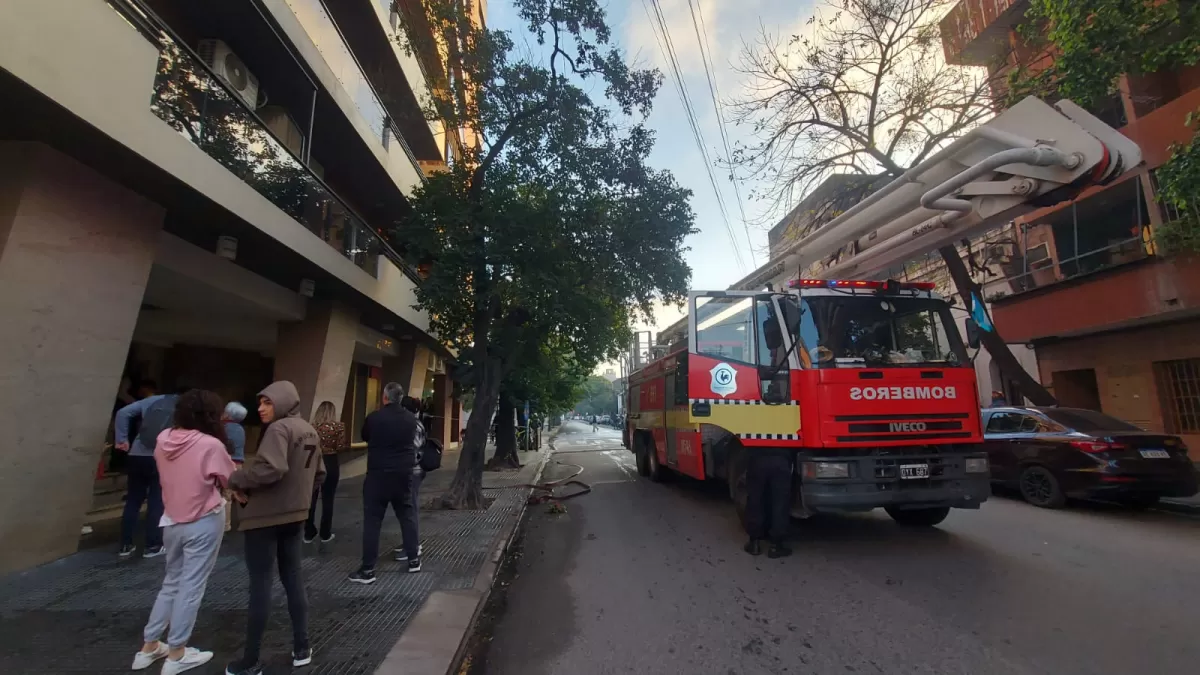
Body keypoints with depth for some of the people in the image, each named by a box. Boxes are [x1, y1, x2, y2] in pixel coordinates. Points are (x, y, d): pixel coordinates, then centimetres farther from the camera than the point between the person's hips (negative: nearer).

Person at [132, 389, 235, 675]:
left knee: (171, 583, 23)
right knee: (191, 587, 7)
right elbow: (231, 481, -8)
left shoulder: (163, 439, -3)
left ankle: (149, 646, 32)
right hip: (203, 523, -6)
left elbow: (179, 472, 13)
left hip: (172, 520, 6)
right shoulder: (211, 445, -21)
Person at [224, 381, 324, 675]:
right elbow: (319, 473, 14)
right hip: (295, 515, 8)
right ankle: (301, 648, 25)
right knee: (293, 578, 16)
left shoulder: (279, 428, -17)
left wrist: (236, 480, -15)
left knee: (260, 584, 4)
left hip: (265, 516, -8)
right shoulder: (310, 430, 9)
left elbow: (270, 469, -30)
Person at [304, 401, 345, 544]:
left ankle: (309, 534, 20)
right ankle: (325, 534, 16)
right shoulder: (338, 426, -9)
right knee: (327, 500, 8)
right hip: (330, 463, -2)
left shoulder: (311, 426, -2)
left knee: (311, 499, 13)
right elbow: (340, 447, -12)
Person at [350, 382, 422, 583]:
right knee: (407, 516, 14)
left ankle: (368, 569, 8)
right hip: (404, 475, 3)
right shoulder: (411, 419, -2)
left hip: (378, 475, -3)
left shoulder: (374, 417, -12)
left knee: (372, 521, 5)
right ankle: (413, 559, 22)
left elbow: (365, 438, 9)